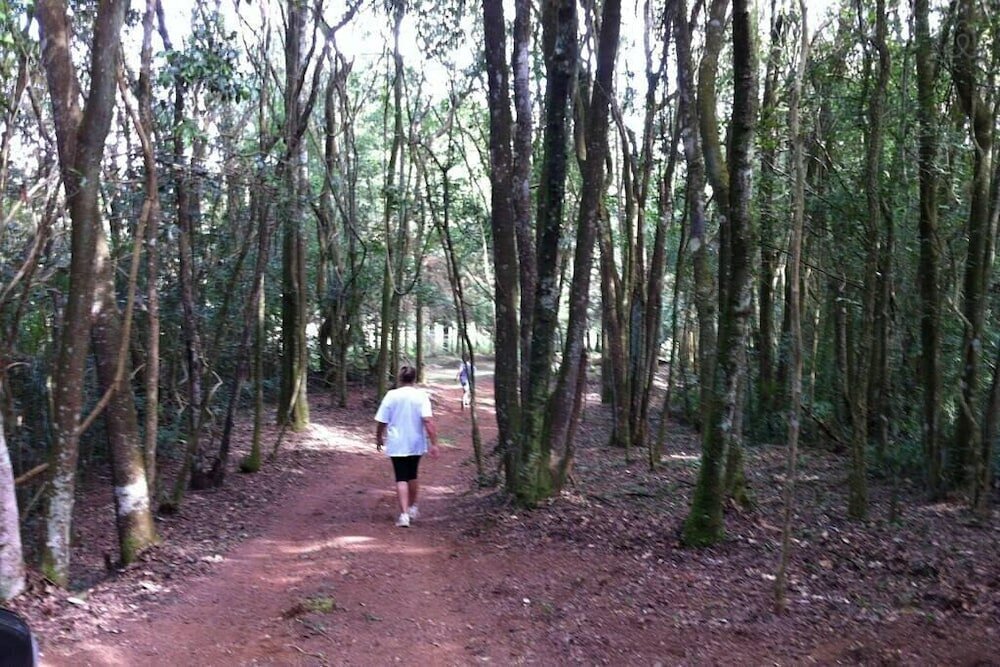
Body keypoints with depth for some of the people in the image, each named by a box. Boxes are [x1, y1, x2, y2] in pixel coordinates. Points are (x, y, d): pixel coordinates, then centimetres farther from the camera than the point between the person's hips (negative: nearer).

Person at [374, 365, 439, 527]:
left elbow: (381, 422, -3)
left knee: (401, 479, 0)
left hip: (397, 445, -2)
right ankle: (412, 508, 34)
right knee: (412, 476, 20)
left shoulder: (392, 395, -7)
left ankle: (404, 514, -11)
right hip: (416, 444, 2)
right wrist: (434, 443, -16)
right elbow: (428, 421, -18)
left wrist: (379, 439, 14)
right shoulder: (421, 395, -8)